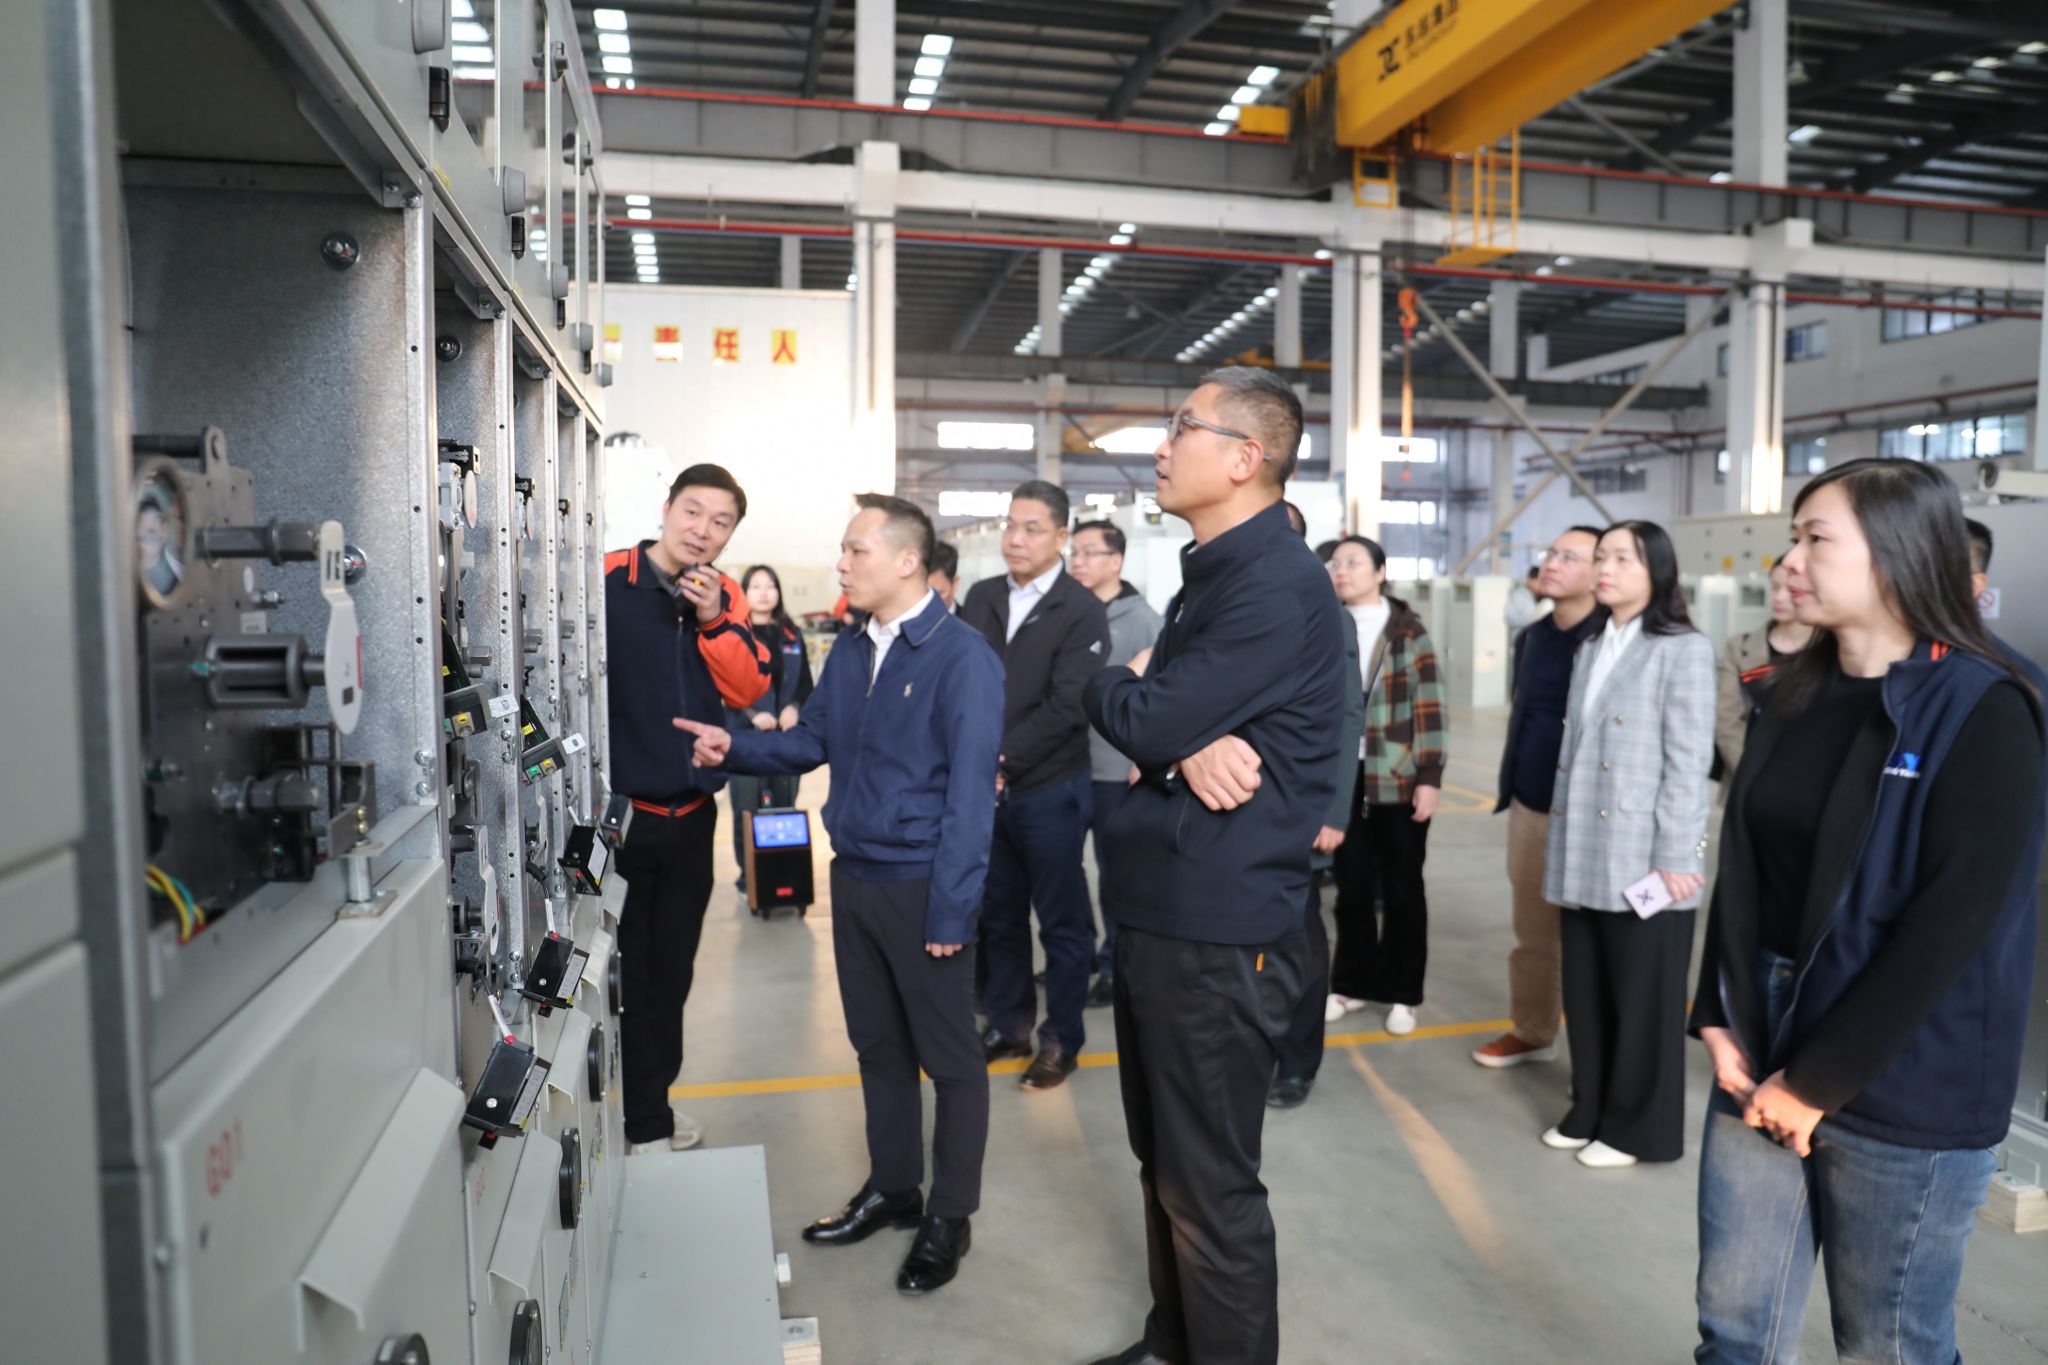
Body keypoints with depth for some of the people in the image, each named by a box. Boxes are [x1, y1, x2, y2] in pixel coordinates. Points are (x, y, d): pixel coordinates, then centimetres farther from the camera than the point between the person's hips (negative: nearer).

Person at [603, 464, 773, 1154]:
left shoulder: (725, 598, 5)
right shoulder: (605, 582, -13)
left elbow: (749, 689, -3)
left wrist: (714, 620, -16)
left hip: (691, 812, 6)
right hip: (619, 811, -5)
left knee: (671, 969, 18)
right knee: (625, 971, 6)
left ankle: (651, 1105, 35)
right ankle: (640, 1124, 22)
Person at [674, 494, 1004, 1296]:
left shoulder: (963, 657, -15)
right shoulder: (850, 650, 9)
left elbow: (970, 791, -17)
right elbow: (810, 742, 12)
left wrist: (950, 908, -18)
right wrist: (735, 747, -7)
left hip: (922, 887, -7)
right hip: (853, 878, 7)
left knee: (949, 1055, 8)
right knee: (877, 1044, 19)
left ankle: (949, 1216, 23)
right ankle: (892, 1189, 36)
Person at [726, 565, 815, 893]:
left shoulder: (792, 636, 12)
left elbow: (805, 683, 12)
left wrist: (795, 707, -7)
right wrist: (752, 714, -17)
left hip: (787, 736, 4)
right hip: (745, 737, -4)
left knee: (785, 806, 6)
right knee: (747, 809, -2)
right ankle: (749, 876, 10)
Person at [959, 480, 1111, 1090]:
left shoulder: (1083, 611, -8)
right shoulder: (980, 597, 8)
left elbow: (1065, 706, -16)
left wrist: (1000, 760, -19)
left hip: (1049, 790, -5)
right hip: (985, 787, 5)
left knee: (1062, 922, 7)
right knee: (998, 916, 16)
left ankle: (1062, 1039, 22)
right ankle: (1007, 1025, 31)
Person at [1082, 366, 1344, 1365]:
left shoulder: (1277, 587, -18)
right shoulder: (1212, 573, 14)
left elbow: (1141, 722, -22)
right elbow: (1158, 721, 9)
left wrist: (1115, 683, 1)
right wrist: (1188, 742, -15)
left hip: (1217, 930, -10)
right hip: (1162, 911, 10)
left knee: (1211, 1192, 4)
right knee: (1164, 1165, 23)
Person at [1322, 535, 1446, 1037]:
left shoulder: (1408, 632, -4)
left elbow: (1430, 709, -7)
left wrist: (1429, 777, -13)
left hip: (1399, 780, -3)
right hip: (1344, 778, 3)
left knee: (1401, 889, 8)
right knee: (1352, 888, 11)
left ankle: (1402, 993, 19)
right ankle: (1351, 984, 24)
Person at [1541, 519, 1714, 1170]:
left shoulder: (1683, 650, -8)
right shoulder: (1591, 650, 13)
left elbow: (1688, 763, -12)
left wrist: (1673, 859, -14)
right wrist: (1558, 843, 14)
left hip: (1643, 860, -6)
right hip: (1584, 857, 6)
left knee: (1642, 996, 6)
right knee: (1584, 991, 13)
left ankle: (1637, 1128, 20)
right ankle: (1590, 1111, 28)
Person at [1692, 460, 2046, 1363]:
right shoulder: (1798, 694, 6)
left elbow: (1950, 925, -17)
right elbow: (1744, 866, 7)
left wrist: (1820, 1081, -16)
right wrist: (1718, 1020, -3)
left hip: (1900, 1091, -5)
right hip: (1761, 1054, 5)